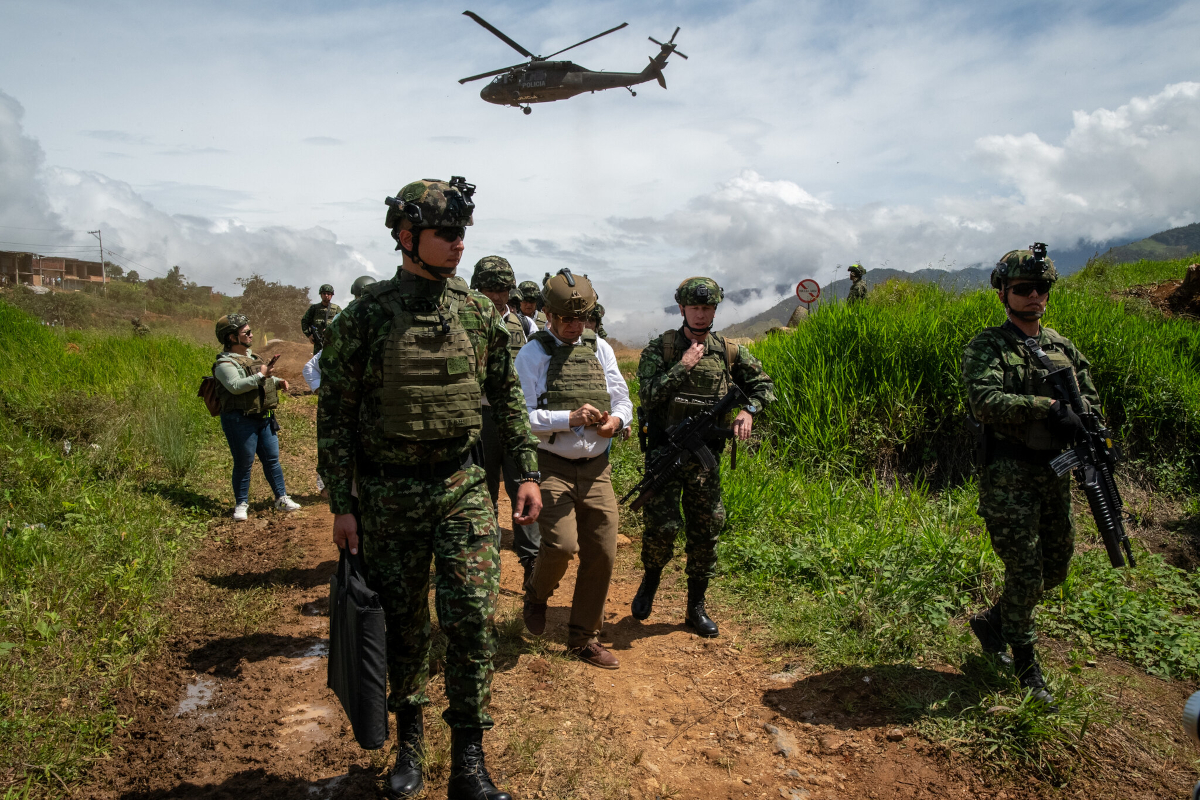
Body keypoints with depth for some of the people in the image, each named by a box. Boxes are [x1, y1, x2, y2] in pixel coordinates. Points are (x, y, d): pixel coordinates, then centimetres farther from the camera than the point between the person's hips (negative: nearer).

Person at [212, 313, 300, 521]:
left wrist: (278, 381, 12)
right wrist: (261, 375, -28)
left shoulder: (252, 357, 16)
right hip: (240, 420, -8)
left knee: (272, 459, 10)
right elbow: (235, 386, -28)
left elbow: (265, 379, 31)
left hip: (264, 418, 8)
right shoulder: (225, 364, -12)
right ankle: (241, 504, 14)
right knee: (244, 463, 1)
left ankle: (281, 498, 18)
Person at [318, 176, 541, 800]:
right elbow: (334, 414, -3)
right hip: (389, 497, -1)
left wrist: (527, 473, 4)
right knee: (404, 624, 12)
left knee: (472, 618, -3)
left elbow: (507, 397, 9)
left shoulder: (478, 312, 2)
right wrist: (340, 505, -4)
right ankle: (409, 743, 33)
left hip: (463, 489, 2)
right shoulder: (366, 316, -6)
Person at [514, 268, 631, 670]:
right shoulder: (533, 354, -3)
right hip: (553, 466, -4)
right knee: (561, 545, -18)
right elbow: (522, 416, -9)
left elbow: (623, 399, 15)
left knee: (602, 553, 4)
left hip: (596, 467, 5)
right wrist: (570, 418, -21)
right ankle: (537, 593, 19)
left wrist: (616, 418, -8)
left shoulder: (600, 349, 11)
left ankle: (583, 637, 23)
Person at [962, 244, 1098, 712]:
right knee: (1025, 572, -1)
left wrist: (1081, 424, -9)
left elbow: (1091, 401, 14)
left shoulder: (1063, 347, 12)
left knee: (1055, 568, 15)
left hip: (1054, 473, 6)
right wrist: (1047, 407, -30)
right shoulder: (986, 347, -7)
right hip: (1008, 477, -6)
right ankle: (1025, 665, 19)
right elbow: (985, 402, -22)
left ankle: (991, 622, 36)